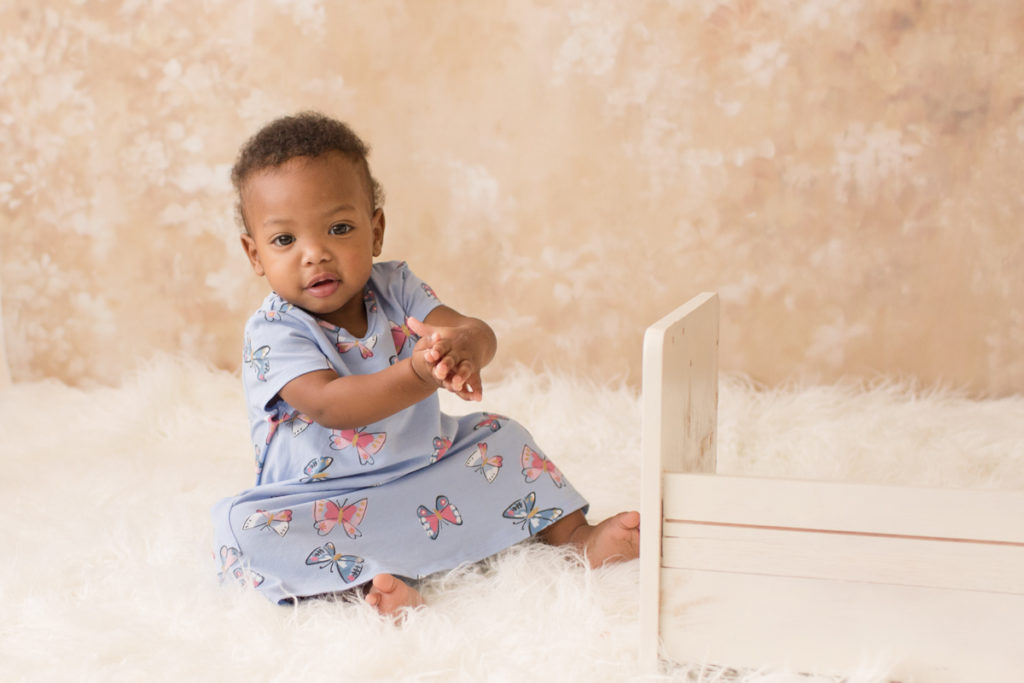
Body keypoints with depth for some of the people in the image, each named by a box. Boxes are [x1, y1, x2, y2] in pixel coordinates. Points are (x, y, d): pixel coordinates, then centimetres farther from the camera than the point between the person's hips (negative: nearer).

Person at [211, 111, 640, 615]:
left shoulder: (394, 288, -1)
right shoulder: (273, 331, -17)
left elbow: (474, 330, -16)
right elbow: (329, 406, -34)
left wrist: (465, 345, -43)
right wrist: (419, 375, -49)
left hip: (423, 470, 5)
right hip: (327, 504, -5)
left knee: (499, 436, 5)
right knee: (238, 526, -30)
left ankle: (575, 535, 12)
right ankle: (372, 578, -37)